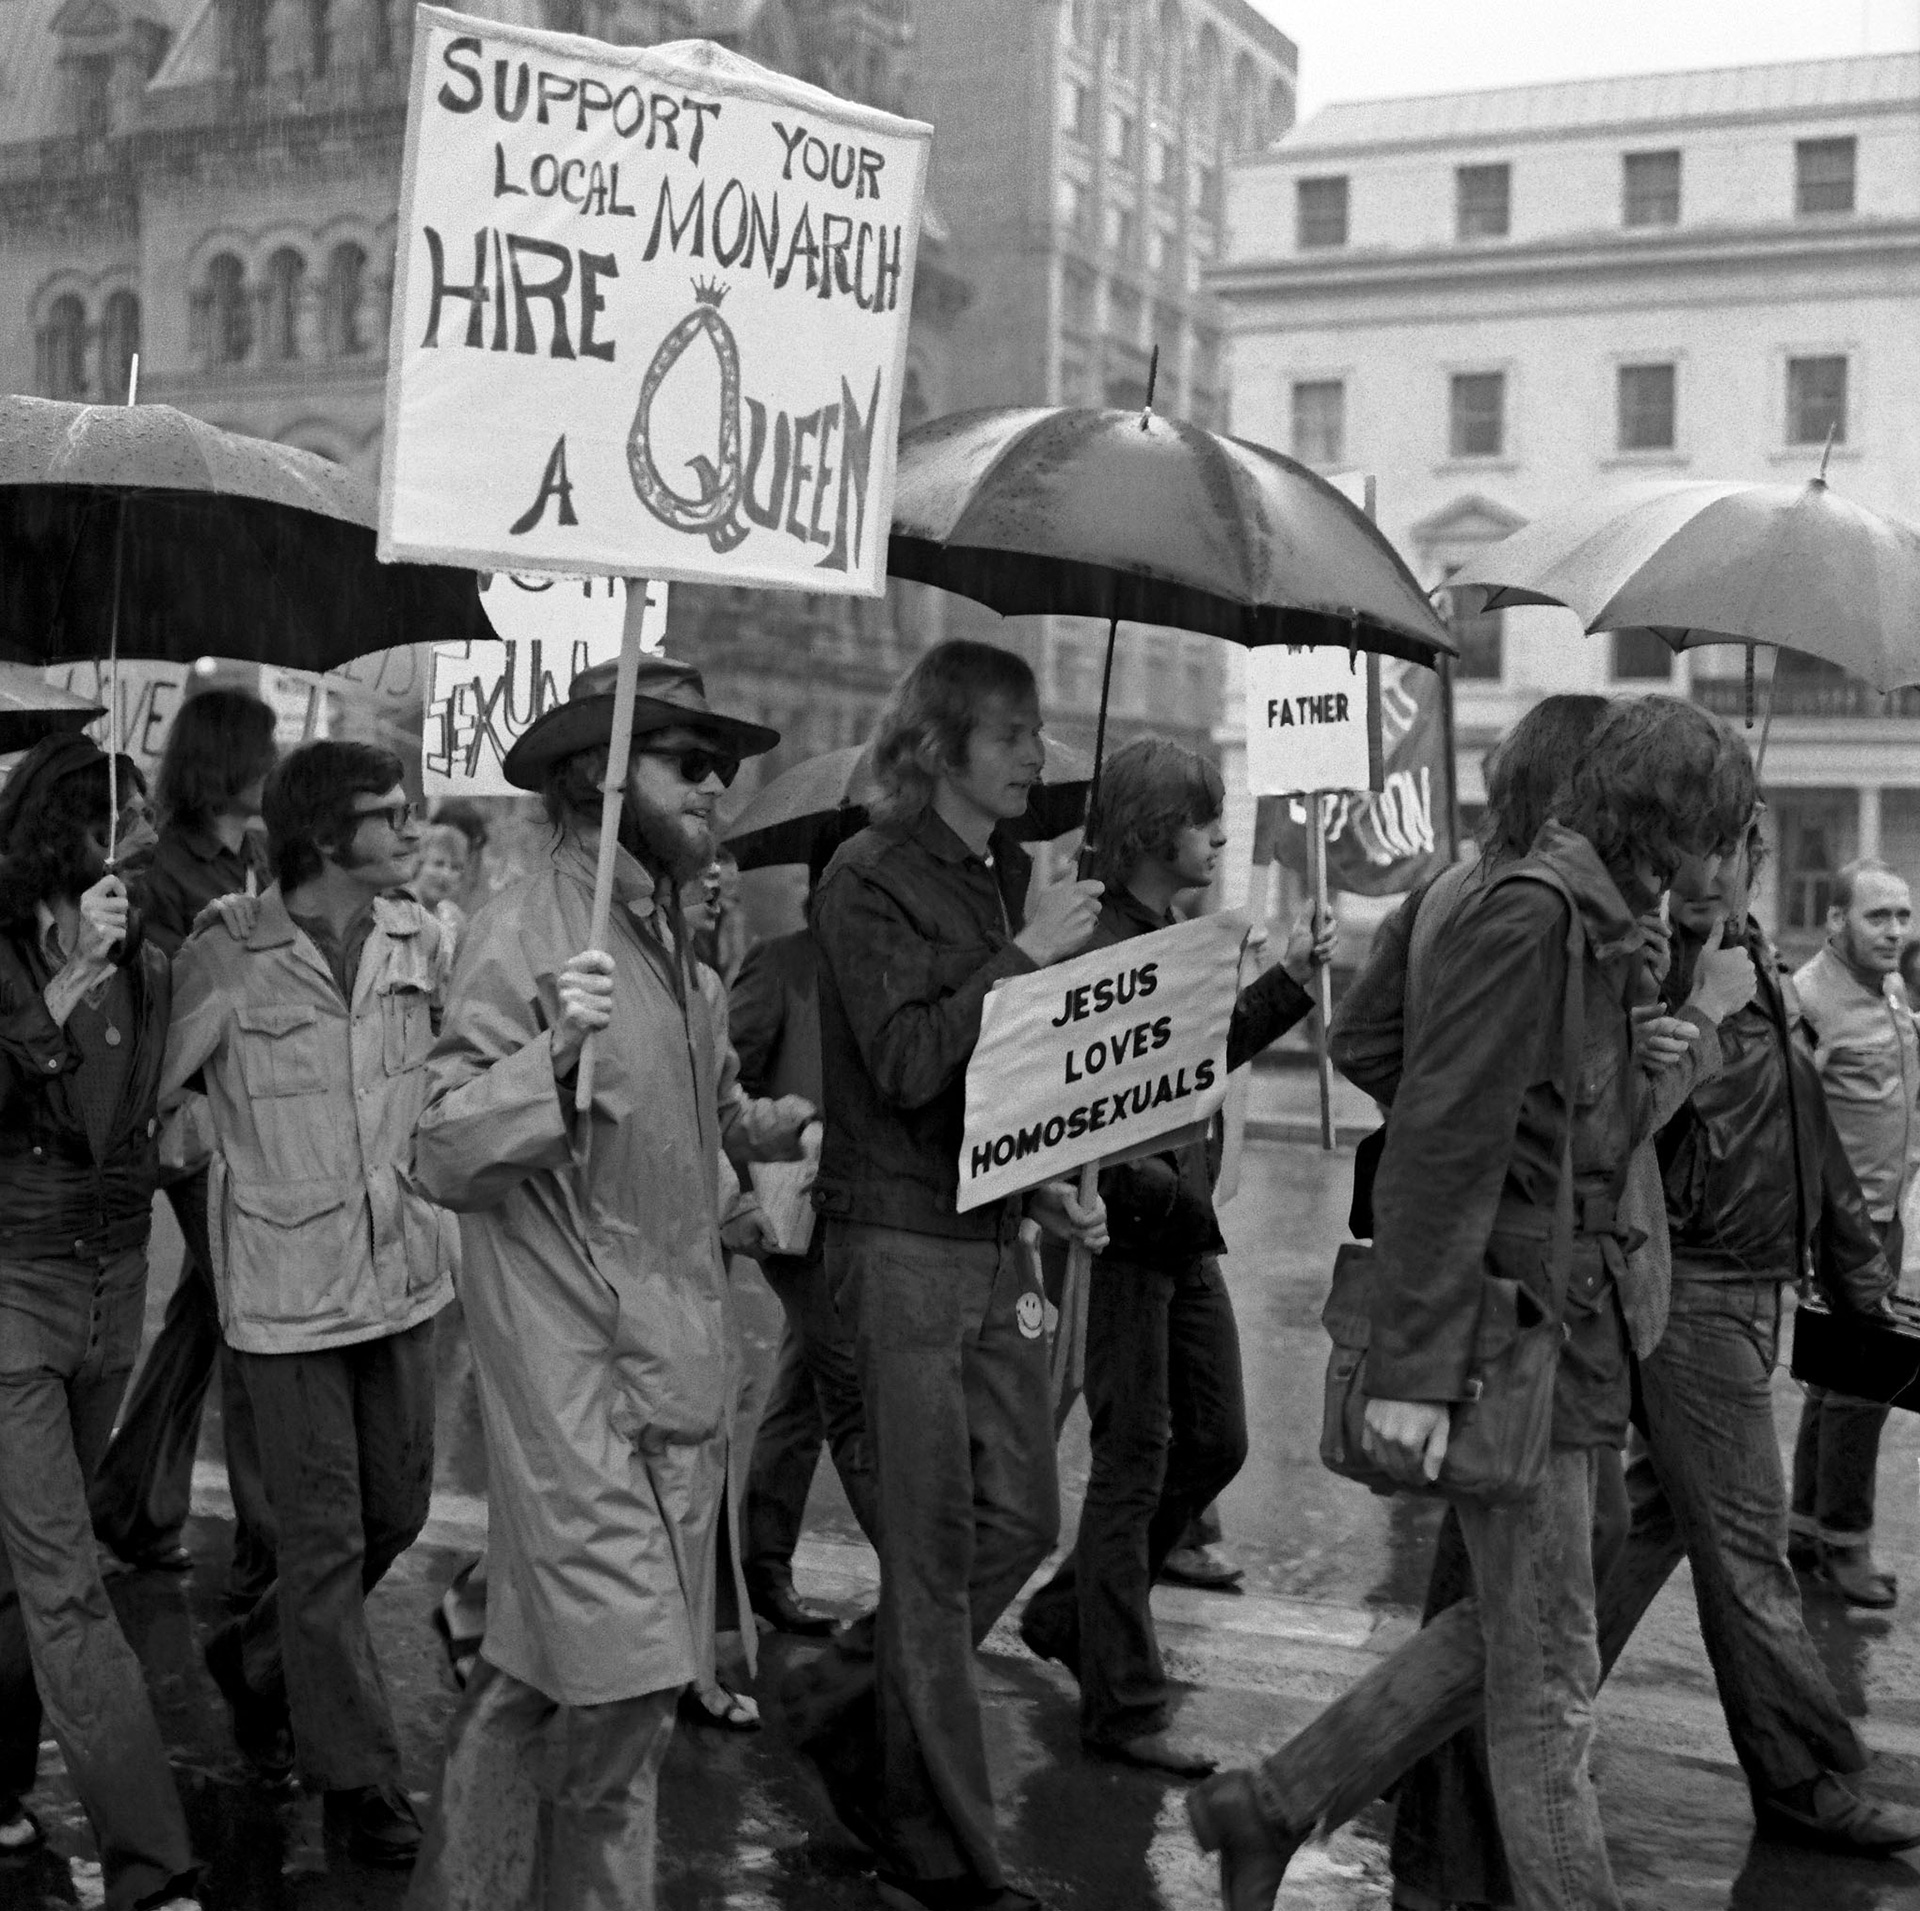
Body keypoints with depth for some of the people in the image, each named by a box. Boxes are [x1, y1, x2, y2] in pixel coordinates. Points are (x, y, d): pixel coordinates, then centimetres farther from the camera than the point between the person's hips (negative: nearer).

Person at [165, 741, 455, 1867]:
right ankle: (358, 1775, 19)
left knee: (399, 1510, 15)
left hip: (405, 1271, 5)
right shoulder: (228, 954, -14)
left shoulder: (419, 937, 0)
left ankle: (257, 1659, 41)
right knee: (326, 1539, 3)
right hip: (290, 1286, -5)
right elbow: (148, 1095, -4)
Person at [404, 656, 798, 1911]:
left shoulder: (664, 933, 14)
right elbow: (443, 1159, -18)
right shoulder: (530, 930, -12)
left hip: (669, 1357, 8)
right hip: (580, 1365, -8)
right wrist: (552, 1053, -31)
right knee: (629, 1679, -6)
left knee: (546, 1674, 15)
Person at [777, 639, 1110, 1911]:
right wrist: (1024, 955, -21)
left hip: (997, 1240, 8)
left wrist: (1053, 1183, 8)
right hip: (906, 1243, -7)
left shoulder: (1011, 875, 13)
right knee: (937, 1550, -1)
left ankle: (842, 1705, 32)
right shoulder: (870, 883, -10)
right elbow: (908, 1064, -21)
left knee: (1021, 1522, 11)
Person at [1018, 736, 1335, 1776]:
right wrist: (1175, 1198, -23)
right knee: (1135, 1464, -1)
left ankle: (1068, 1613, 32)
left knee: (1215, 1442, 16)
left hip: (1184, 1232, 9)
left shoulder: (1173, 938, 9)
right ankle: (1123, 1707, 11)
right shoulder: (1101, 956, -19)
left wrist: (1290, 981, 20)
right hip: (1126, 1237, -9)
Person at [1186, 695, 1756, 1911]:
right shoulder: (1531, 912, -15)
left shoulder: (1600, 927, 14)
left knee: (1502, 1637, 18)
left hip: (1574, 1321, 10)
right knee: (1549, 1683, 1)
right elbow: (1441, 1147, -21)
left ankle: (1267, 1808, 29)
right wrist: (1414, 1369, -23)